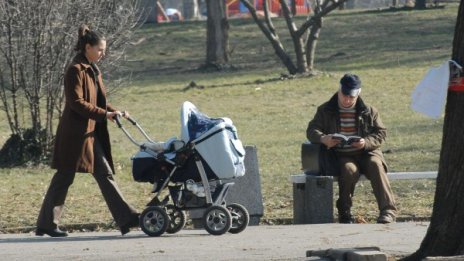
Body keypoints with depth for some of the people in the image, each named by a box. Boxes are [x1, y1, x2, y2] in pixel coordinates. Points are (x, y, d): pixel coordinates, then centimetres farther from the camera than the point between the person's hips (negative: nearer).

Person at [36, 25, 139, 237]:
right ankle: (46, 223, 3)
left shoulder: (92, 71, 16)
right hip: (75, 133, -9)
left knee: (105, 174, 4)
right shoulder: (76, 71, -13)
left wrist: (114, 111, 6)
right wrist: (103, 114, -22)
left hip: (92, 133, 9)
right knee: (64, 177, -3)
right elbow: (77, 103, -20)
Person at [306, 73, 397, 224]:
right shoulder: (326, 111, 10)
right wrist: (323, 139, -22)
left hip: (366, 152, 1)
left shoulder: (369, 111, 11)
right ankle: (344, 213, -19)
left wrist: (366, 142, -16)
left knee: (375, 165, -33)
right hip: (342, 155, -1)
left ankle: (388, 210, -37)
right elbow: (311, 130, 2)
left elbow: (381, 133, 6)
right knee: (350, 170, -36)